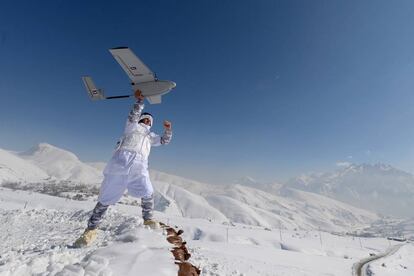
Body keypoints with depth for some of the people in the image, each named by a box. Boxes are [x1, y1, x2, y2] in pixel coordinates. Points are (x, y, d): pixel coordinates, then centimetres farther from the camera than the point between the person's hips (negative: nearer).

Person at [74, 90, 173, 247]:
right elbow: (133, 116, 1)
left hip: (140, 166, 4)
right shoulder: (132, 126, 20)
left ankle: (148, 220, 8)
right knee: (107, 197, 0)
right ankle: (91, 229, 12)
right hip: (123, 160, -4)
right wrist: (140, 100, -1)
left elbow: (164, 141, 28)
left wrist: (168, 129, 11)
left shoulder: (150, 136, 32)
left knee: (148, 193, -10)